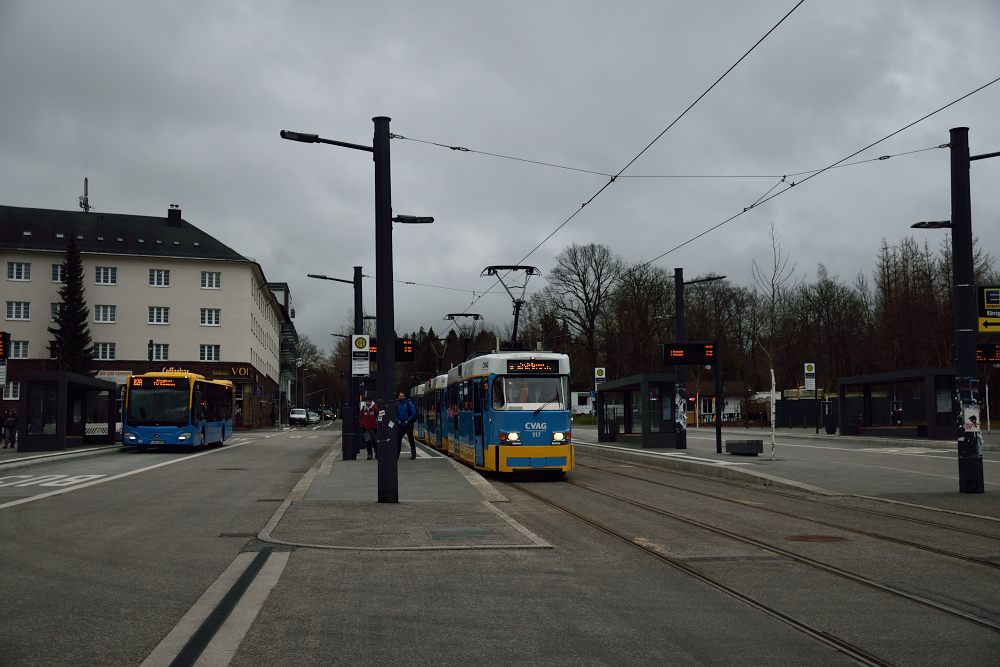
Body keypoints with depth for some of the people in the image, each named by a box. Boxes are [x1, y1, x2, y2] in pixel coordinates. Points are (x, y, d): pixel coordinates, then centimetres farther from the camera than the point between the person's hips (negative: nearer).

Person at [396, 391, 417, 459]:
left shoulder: (409, 403, -6)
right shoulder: (397, 404, 8)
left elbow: (414, 413, -10)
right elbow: (395, 414, 15)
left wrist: (408, 420, -12)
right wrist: (398, 420, -1)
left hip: (408, 424, -5)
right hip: (400, 425, 5)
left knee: (411, 439, 2)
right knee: (398, 439, 3)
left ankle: (413, 454, 9)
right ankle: (396, 454, 10)